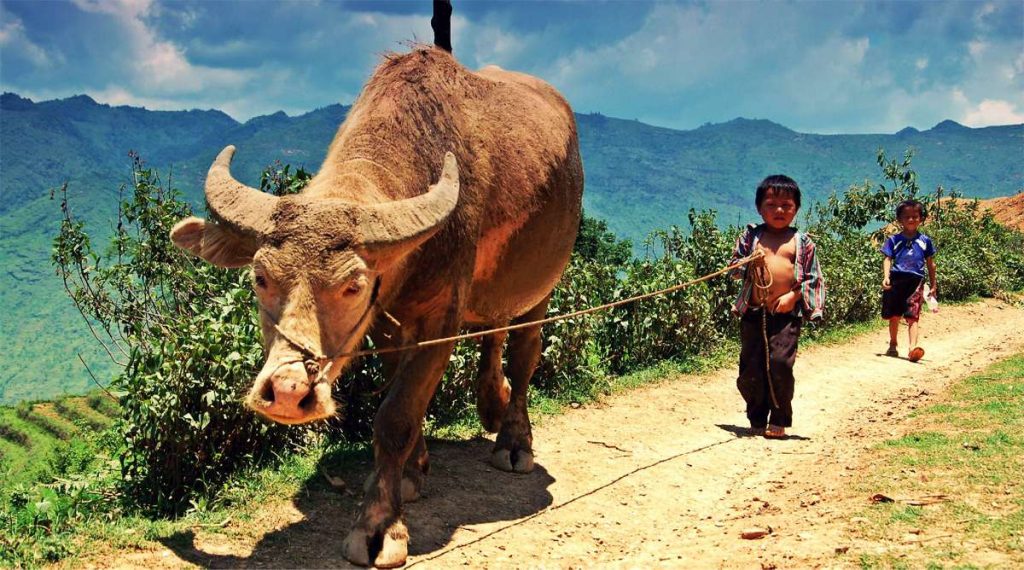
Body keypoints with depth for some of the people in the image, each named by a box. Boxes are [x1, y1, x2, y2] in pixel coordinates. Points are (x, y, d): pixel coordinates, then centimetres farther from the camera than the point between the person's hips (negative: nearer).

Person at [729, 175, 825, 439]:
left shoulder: (802, 242, 8)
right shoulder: (750, 237, 10)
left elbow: (813, 278, 7)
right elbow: (734, 269, 10)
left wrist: (793, 296, -7)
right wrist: (750, 265, -10)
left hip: (787, 313, -2)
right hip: (753, 312, 2)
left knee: (780, 363, -12)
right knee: (750, 366, 2)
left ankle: (779, 421, 3)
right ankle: (757, 420, 18)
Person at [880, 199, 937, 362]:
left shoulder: (925, 241, 7)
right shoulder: (894, 240, 5)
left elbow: (930, 264, 13)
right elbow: (887, 259, 0)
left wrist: (933, 286, 15)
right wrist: (886, 276, -17)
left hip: (915, 281, -1)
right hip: (896, 281, 1)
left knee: (912, 316, -13)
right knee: (894, 316, 13)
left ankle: (913, 348, -24)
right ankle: (893, 345, 32)